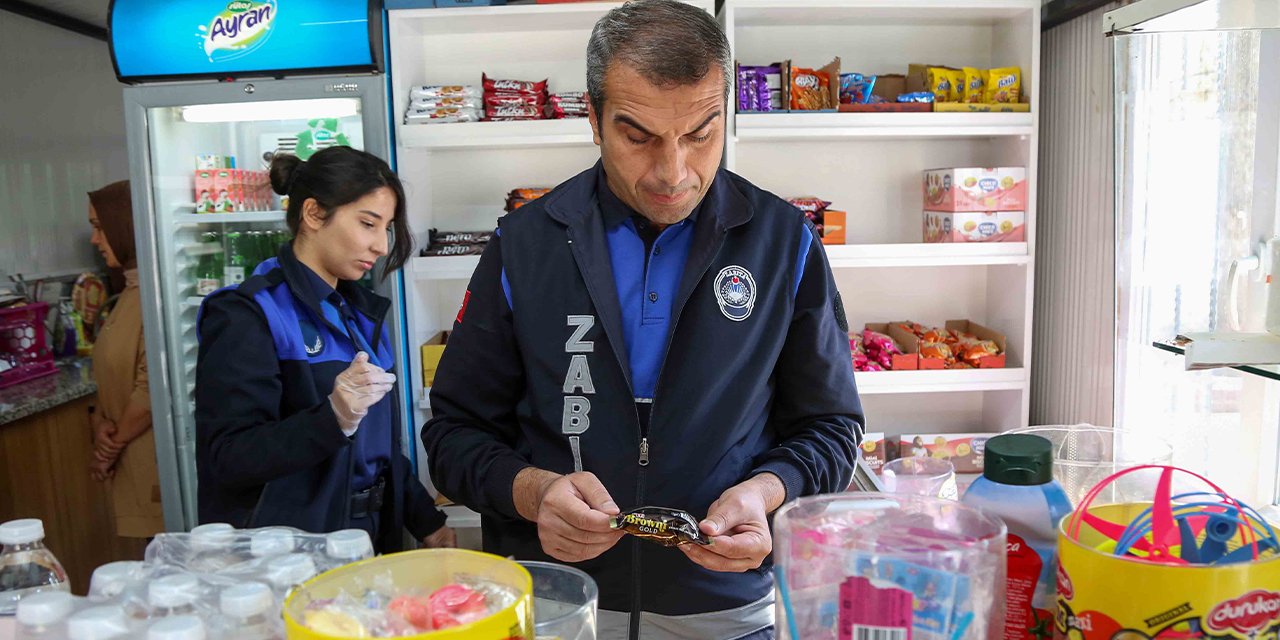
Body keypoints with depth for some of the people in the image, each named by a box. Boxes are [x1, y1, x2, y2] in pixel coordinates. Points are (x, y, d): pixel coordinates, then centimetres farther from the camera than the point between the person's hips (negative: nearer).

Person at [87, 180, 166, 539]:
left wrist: (112, 447, -7)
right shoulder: (130, 291, 12)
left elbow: (152, 387, -20)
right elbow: (113, 370, 15)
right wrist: (100, 420, -3)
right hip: (133, 462, 8)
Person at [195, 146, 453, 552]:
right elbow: (226, 458, -21)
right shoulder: (247, 314, -14)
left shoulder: (360, 310, 10)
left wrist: (425, 520, 14)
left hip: (371, 537, 7)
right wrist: (333, 417, -34)